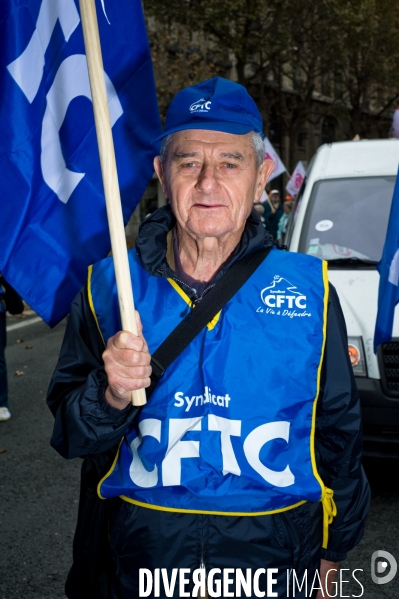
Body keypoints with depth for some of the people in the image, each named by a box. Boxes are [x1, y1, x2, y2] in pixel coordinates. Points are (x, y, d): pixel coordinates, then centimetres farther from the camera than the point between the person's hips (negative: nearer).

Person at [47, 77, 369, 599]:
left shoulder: (309, 289, -5)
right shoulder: (108, 286, -4)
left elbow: (338, 429, 6)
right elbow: (70, 438, 0)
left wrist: (330, 556, 10)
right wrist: (111, 397, -21)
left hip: (274, 555, 0)